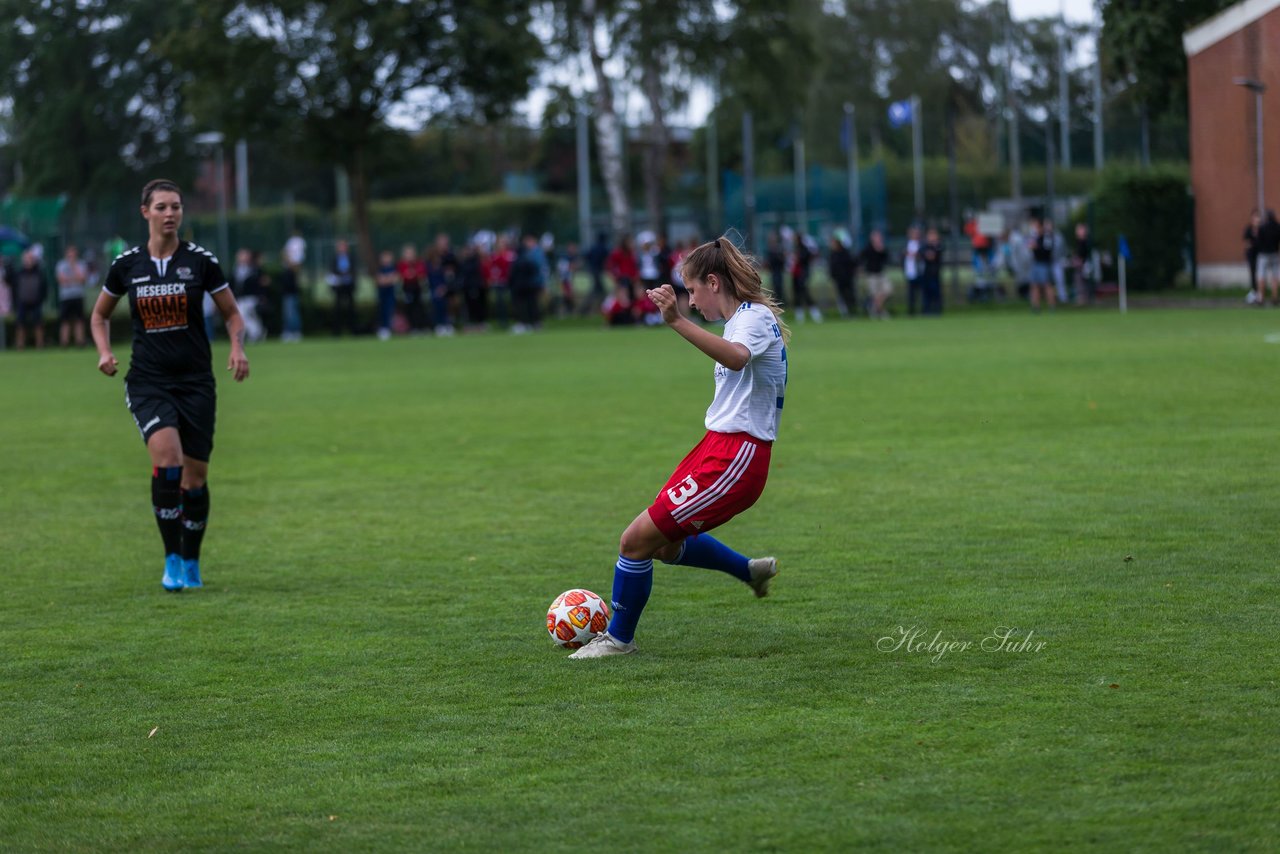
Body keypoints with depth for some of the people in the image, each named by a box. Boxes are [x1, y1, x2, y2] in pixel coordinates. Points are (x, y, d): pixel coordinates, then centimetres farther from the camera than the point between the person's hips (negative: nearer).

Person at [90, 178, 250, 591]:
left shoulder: (201, 261, -2)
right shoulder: (126, 264, 1)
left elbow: (232, 314, 8)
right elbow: (100, 315, 17)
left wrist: (237, 348, -11)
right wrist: (104, 352, -1)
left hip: (196, 382, 1)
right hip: (148, 382, -1)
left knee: (195, 476, 3)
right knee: (167, 457, -24)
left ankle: (190, 563, 24)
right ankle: (171, 560, -15)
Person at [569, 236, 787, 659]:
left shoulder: (755, 318, -16)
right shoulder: (746, 318, 15)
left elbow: (735, 357, -41)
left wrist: (677, 321, -51)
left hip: (734, 457, -10)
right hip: (719, 446, 10)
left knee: (637, 540, -8)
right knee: (666, 544, 20)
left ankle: (618, 638, 8)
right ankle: (751, 570, 35)